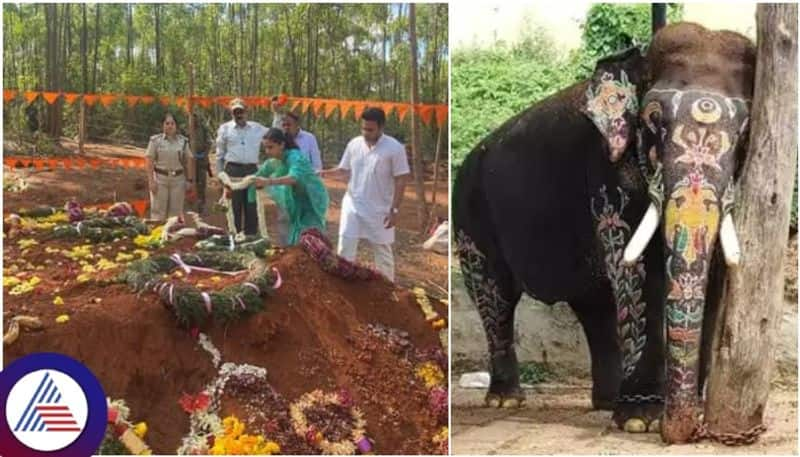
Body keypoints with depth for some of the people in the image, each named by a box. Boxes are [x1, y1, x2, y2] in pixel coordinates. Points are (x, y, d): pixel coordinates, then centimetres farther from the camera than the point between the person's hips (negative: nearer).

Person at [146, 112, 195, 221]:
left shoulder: (183, 141, 7)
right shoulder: (155, 140, 1)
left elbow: (189, 161, 8)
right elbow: (149, 161, -2)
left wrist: (190, 181, 3)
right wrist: (151, 181, -9)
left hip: (178, 179, 2)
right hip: (160, 178, -2)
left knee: (176, 211, 4)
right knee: (158, 211, -2)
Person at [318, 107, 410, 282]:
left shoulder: (394, 148, -13)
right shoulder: (354, 144, 1)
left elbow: (401, 180, -10)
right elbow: (344, 170, 9)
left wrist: (394, 210, -14)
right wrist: (326, 173, -12)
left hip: (379, 210, -3)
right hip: (352, 205, 4)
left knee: (382, 251, 9)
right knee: (345, 247, 0)